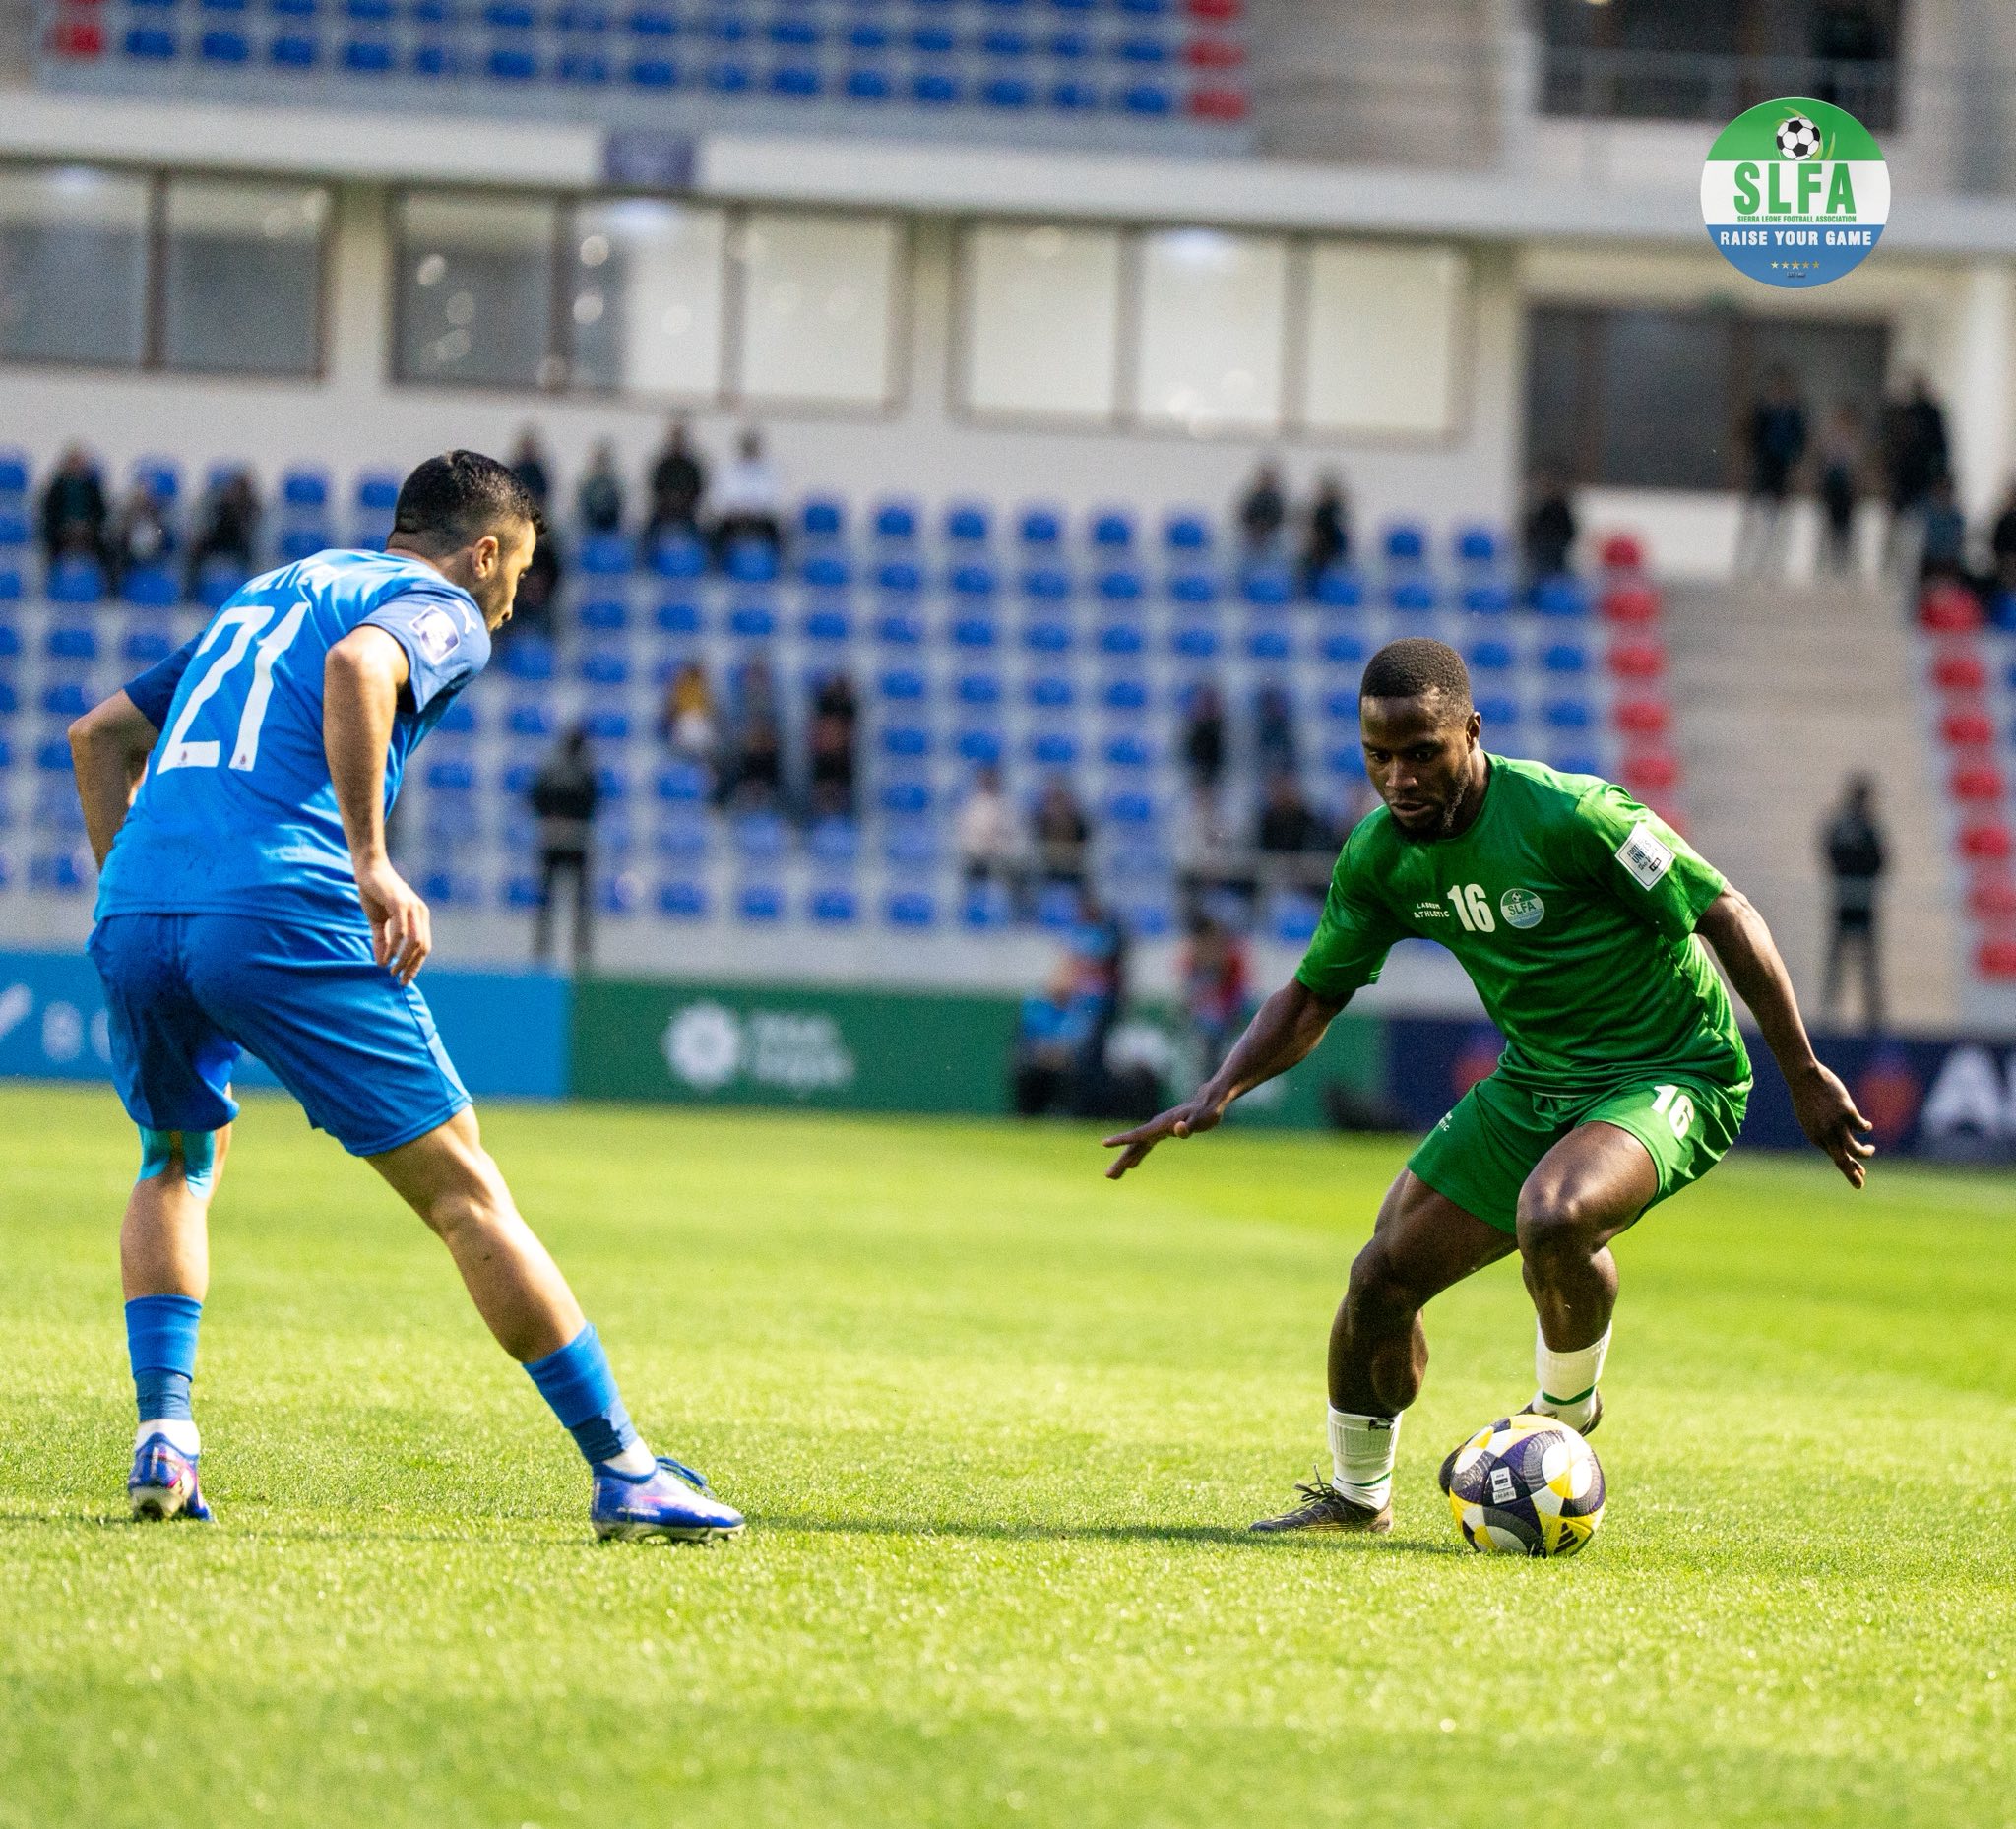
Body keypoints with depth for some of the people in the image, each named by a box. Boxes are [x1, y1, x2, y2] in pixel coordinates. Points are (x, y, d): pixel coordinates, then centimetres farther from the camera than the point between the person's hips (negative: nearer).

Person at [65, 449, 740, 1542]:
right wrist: (369, 862, -18)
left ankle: (162, 1432, 14)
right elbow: (355, 665, -16)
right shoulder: (440, 609, 9)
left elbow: (99, 734, 34)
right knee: (462, 1194, 0)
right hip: (283, 914, -6)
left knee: (178, 1164, 31)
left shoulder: (265, 591, 32)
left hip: (135, 914, 6)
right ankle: (623, 1472, 1)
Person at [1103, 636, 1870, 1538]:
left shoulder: (1567, 815, -25)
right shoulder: (1378, 859, -4)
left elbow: (1727, 916, -18)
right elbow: (1312, 996, 9)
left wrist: (1805, 1077, -16)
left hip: (1670, 1076, -7)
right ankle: (1356, 1496, 29)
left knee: (1550, 1218, -36)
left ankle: (1566, 1409, -4)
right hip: (1534, 1083, 7)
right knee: (1385, 1275, 2)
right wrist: (1218, 1093, -8)